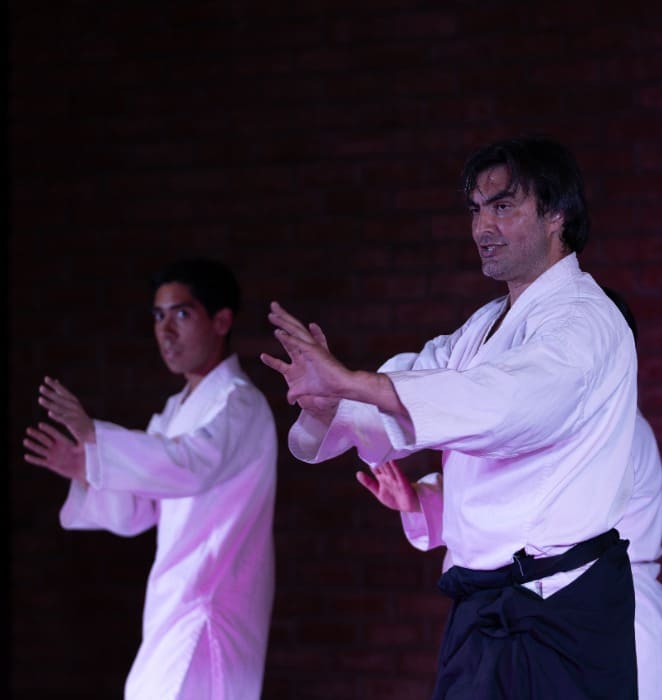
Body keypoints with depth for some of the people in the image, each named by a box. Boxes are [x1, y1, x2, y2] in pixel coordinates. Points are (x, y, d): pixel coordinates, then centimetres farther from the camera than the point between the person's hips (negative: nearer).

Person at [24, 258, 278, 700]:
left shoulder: (238, 403, -10)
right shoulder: (177, 410, 19)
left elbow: (194, 464, -32)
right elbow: (134, 514, 19)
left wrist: (93, 436, -38)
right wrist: (84, 469, 1)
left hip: (210, 610, -9)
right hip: (174, 609, 9)